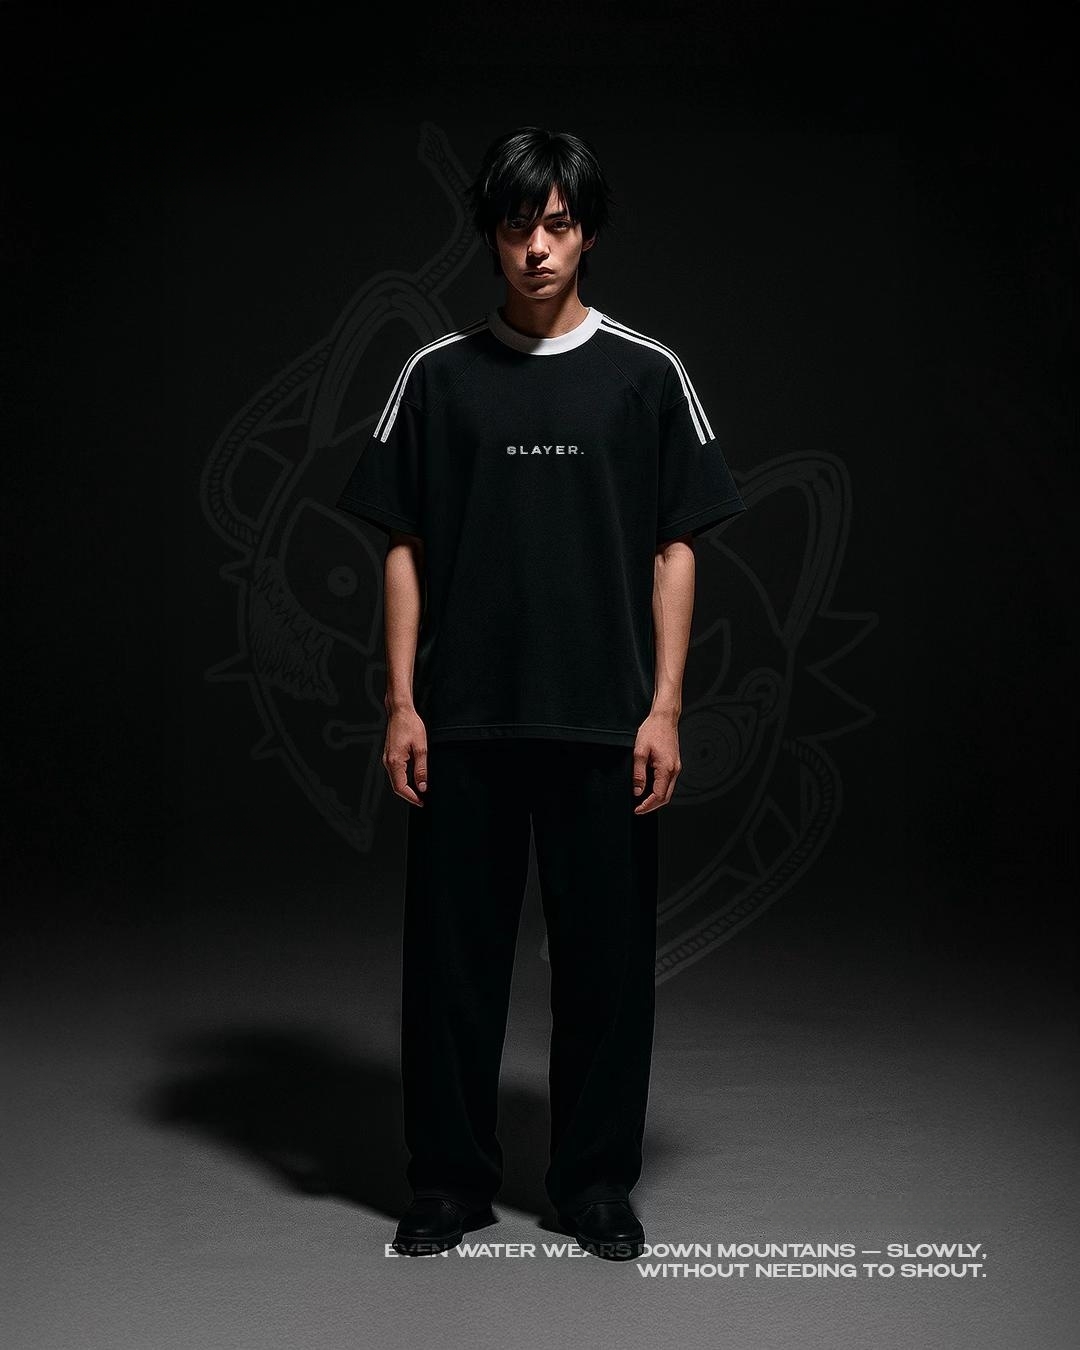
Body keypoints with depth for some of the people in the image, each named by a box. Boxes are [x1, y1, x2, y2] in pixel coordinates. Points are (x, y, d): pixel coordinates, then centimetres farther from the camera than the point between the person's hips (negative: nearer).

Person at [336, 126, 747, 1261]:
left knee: (606, 954, 6)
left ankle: (597, 1184, 21)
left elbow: (675, 550, 3)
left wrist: (664, 709, -4)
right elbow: (404, 549, 6)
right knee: (453, 950, 6)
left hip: (604, 722, 0)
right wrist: (402, 703, -1)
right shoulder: (437, 376, 5)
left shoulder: (646, 376, 4)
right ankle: (451, 1179, 22)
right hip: (465, 720, 1)